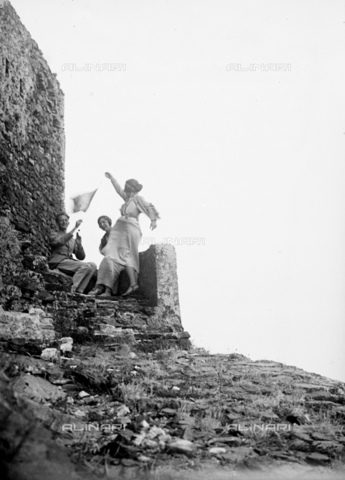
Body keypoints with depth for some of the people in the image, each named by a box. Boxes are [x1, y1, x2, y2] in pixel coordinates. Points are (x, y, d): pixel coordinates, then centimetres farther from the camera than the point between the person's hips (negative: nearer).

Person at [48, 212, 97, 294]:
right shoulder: (54, 235, 10)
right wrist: (75, 228, -17)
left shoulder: (72, 240, 26)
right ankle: (72, 290, -27)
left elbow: (81, 257, 16)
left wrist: (79, 242, 0)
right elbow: (60, 241, -16)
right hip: (58, 262, -6)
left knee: (93, 265, -21)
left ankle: (78, 291, -25)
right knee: (85, 266, -29)